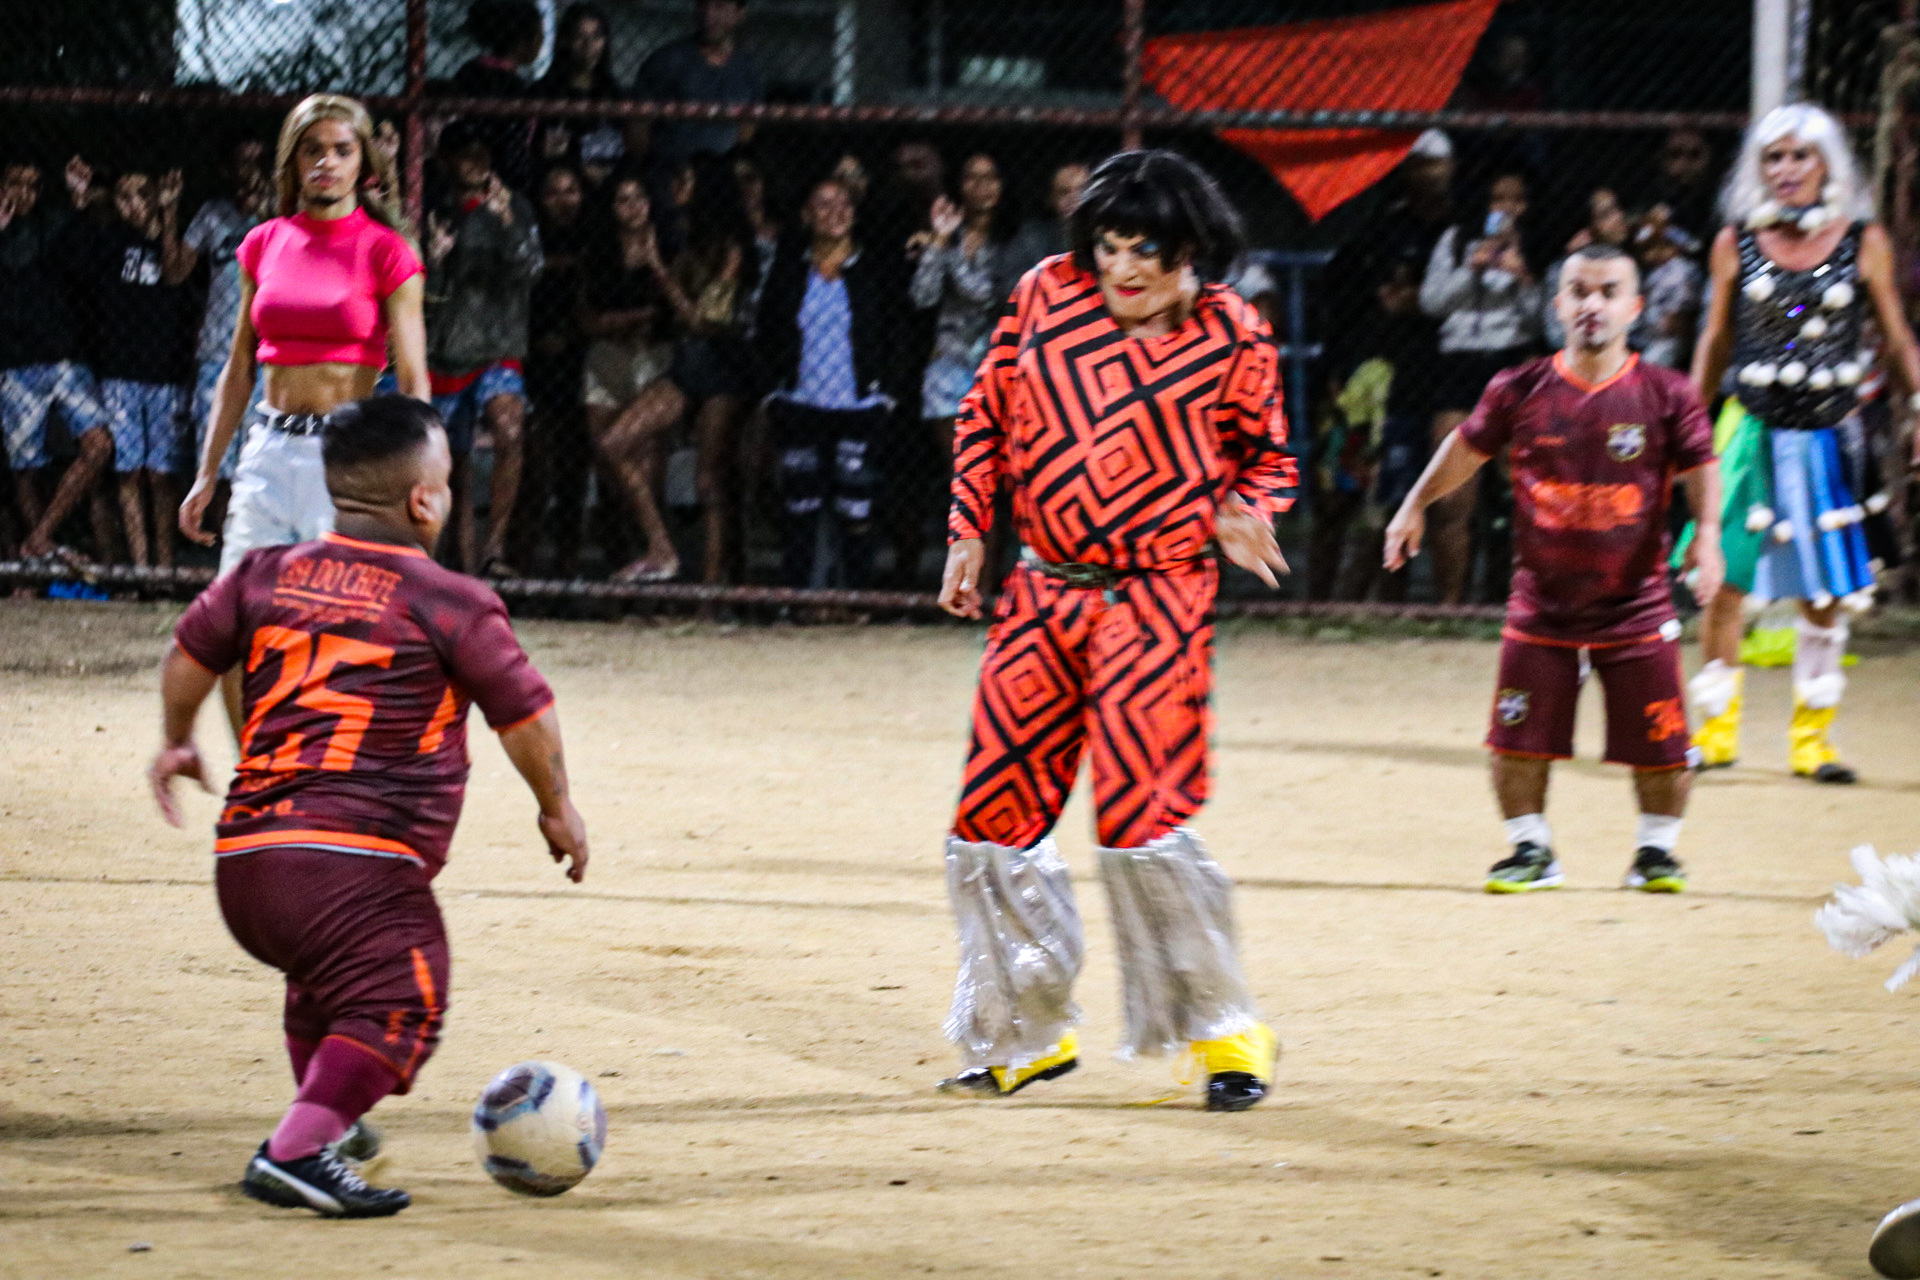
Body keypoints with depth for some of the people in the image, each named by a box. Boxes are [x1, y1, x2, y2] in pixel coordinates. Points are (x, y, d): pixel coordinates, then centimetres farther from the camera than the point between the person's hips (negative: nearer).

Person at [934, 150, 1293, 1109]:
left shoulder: (1232, 338, -5)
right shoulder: (1046, 294, 3)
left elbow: (1268, 455, 8)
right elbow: (987, 417, 13)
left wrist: (1245, 514, -12)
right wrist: (969, 531, 8)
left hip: (1156, 597, -5)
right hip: (1042, 590, 5)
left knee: (1139, 818, -15)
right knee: (993, 816, 5)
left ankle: (1225, 1030, 0)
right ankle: (1029, 1033, 22)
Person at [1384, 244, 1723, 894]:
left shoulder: (1666, 396, -6)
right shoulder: (1520, 391, -2)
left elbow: (1702, 467, -3)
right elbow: (1468, 446, 11)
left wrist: (1707, 532, -19)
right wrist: (1416, 506, 4)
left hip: (1636, 604, -1)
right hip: (1541, 605, 1)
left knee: (1661, 744, 0)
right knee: (1517, 741, 3)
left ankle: (1656, 850, 22)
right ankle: (1531, 850, 23)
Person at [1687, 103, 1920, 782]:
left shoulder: (1864, 242, 1)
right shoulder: (1735, 244, 2)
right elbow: (1715, 341, 11)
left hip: (1828, 438, 0)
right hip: (1753, 430, 0)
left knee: (1826, 593, 4)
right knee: (1724, 580, -5)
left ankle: (1811, 737, 16)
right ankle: (1717, 727, 10)